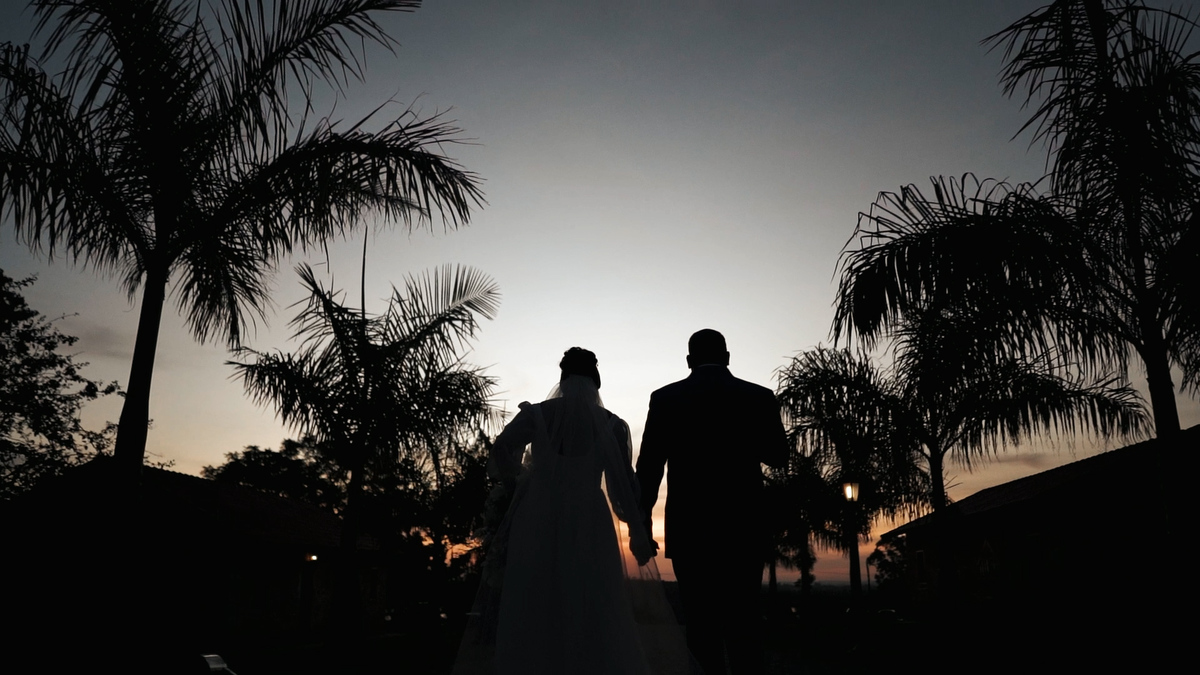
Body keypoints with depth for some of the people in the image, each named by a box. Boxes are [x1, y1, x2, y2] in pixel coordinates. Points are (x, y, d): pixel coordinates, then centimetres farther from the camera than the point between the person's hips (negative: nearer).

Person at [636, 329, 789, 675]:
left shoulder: (665, 398, -2)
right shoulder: (760, 397, 1)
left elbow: (648, 466, -3)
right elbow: (777, 456, 11)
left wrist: (642, 521, 4)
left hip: (689, 528, -1)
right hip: (744, 529, 1)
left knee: (702, 624, 6)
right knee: (743, 622, 9)